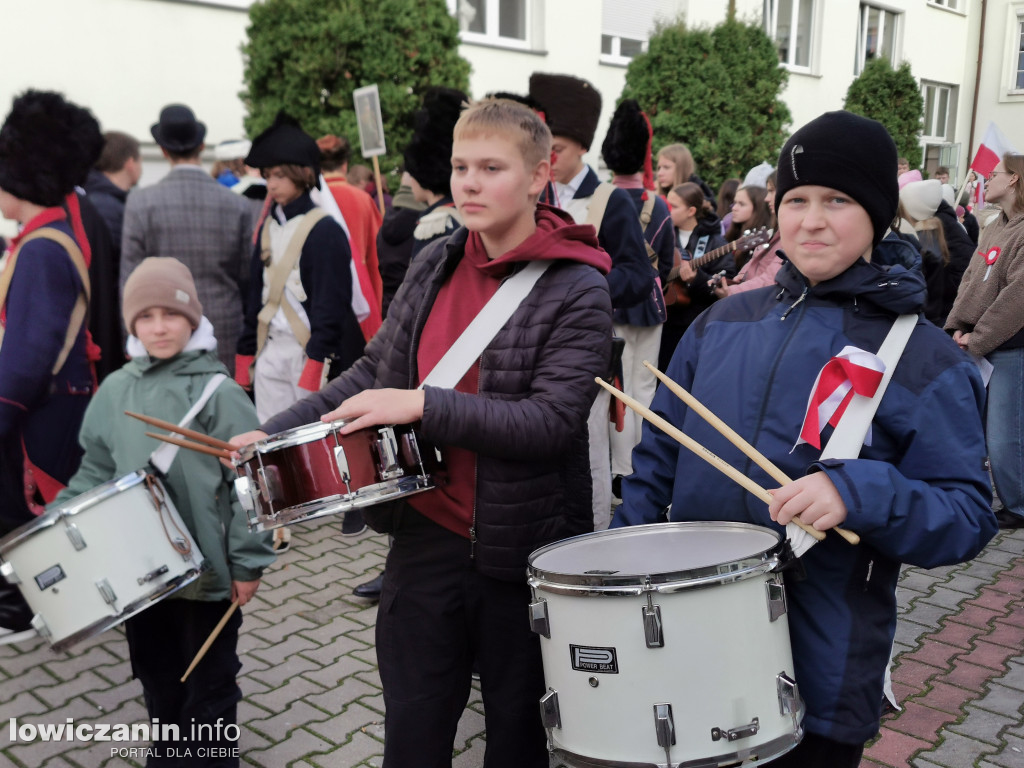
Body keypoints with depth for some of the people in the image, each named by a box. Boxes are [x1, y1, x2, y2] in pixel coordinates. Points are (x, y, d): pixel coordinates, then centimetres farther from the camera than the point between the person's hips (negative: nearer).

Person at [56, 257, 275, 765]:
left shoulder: (218, 392, -12)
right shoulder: (116, 391, 3)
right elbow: (96, 472, 11)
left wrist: (247, 561, -14)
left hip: (206, 569, -5)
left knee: (208, 684, 12)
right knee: (156, 677, 22)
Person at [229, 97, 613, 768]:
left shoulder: (576, 290, -13)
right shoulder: (434, 266, 5)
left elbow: (552, 422, -22)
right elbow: (372, 372, 10)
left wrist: (423, 405, -27)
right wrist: (274, 431, 0)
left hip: (520, 551, -4)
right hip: (426, 532, 4)